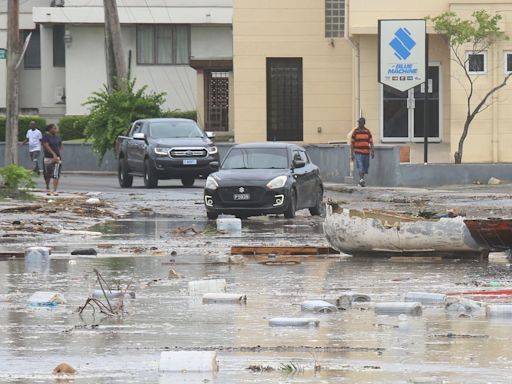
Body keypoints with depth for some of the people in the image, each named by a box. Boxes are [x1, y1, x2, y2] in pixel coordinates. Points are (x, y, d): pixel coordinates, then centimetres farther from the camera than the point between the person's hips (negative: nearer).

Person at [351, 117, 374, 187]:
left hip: (366, 152, 3)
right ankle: (361, 179, -27)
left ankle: (362, 180, 23)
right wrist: (352, 153, -1)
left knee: (365, 168, 9)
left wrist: (372, 152, -3)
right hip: (358, 152, -3)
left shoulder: (367, 131, 7)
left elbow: (371, 142, 7)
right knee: (360, 166, -18)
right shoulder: (355, 131, 2)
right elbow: (352, 143, 4)